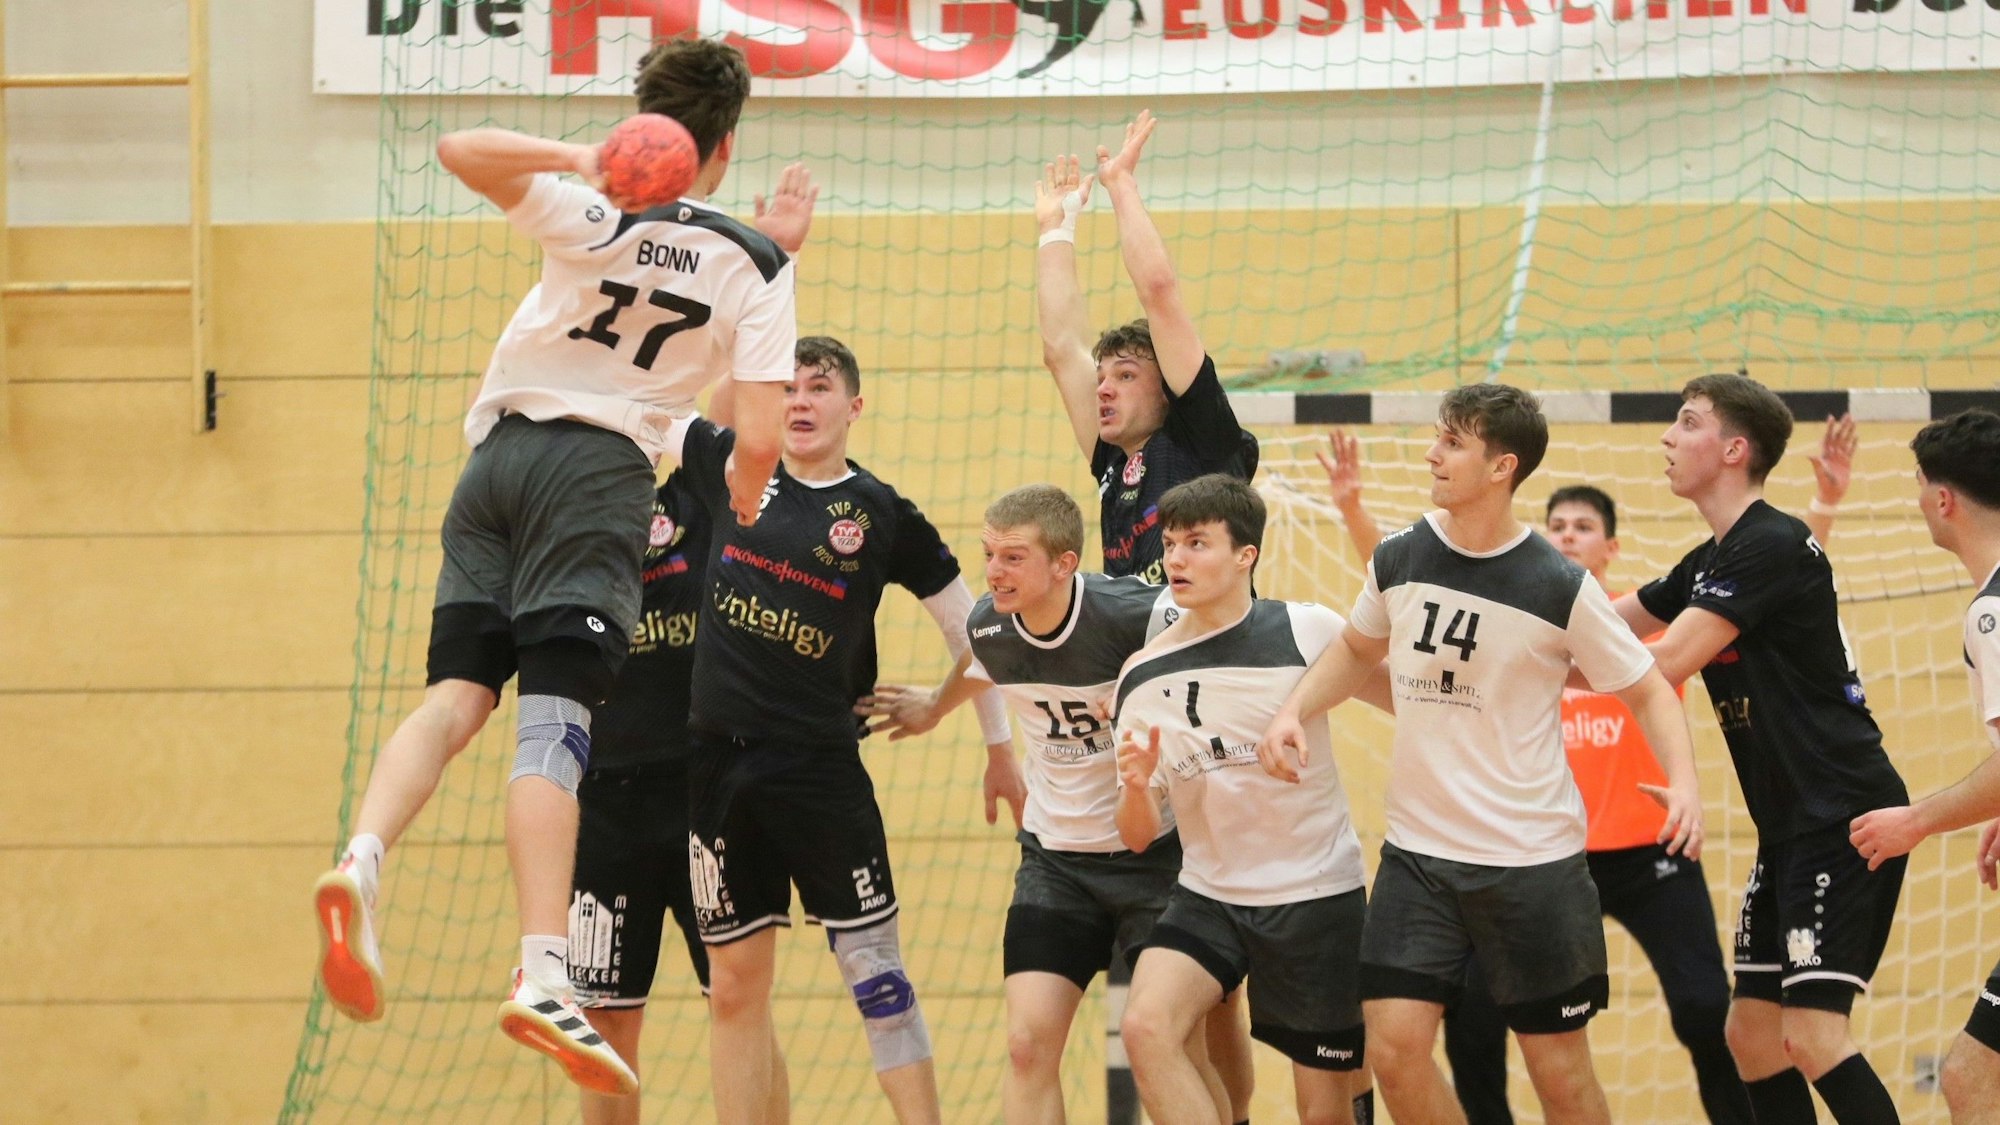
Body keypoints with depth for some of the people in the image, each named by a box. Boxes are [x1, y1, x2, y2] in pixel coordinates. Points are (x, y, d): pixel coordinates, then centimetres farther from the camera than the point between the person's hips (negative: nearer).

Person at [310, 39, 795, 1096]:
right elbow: (761, 436, -4)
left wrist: (579, 157, -9)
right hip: (600, 468, -3)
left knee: (458, 691, 3)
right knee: (554, 718, -12)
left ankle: (362, 860, -24)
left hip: (499, 450, 3)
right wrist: (742, 491, 17)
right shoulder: (755, 265, 2)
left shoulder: (595, 217, 3)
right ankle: (542, 973, -24)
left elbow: (458, 149, -11)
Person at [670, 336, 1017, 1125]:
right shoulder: (733, 465, 6)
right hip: (719, 757, 3)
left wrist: (1000, 748, 10)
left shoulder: (884, 515, 0)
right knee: (735, 986, 6)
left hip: (820, 761, -3)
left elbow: (967, 627, 8)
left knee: (873, 970, -5)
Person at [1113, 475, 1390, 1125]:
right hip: (1208, 897, 2)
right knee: (1147, 1026, -25)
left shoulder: (1308, 632, -11)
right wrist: (1136, 786, -17)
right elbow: (1139, 838, 5)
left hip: (1317, 899, -2)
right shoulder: (1142, 677, 0)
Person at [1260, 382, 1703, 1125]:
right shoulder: (1400, 560, 0)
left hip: (1534, 861, -3)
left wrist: (1682, 779, -19)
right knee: (1394, 1044, -8)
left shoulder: (1560, 588, -12)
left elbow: (1647, 692, -1)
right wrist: (1294, 710, 4)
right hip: (1418, 854, 3)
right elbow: (1358, 650, 21)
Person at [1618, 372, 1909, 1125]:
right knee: (1751, 1035, 9)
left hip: (1844, 820, -10)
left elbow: (1664, 664, -19)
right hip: (1790, 830, 10)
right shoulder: (1711, 562, 15)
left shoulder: (1771, 547, -15)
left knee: (1812, 1036, -18)